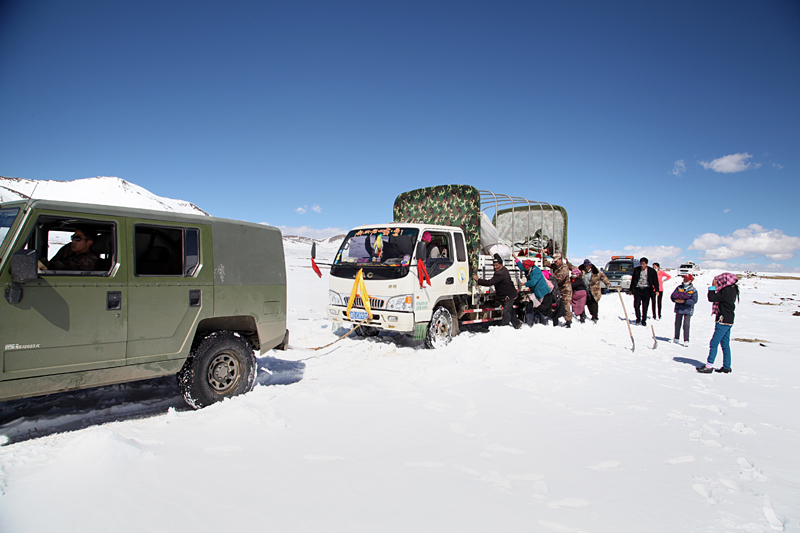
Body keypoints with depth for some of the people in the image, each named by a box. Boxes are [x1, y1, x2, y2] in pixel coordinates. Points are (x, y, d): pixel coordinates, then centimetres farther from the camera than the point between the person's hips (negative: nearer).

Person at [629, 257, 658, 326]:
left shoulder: (651, 271, 2)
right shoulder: (636, 270, 5)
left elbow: (655, 281, 4)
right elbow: (633, 280, 13)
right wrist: (631, 289, 14)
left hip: (646, 290, -1)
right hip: (637, 289, 1)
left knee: (645, 307, 4)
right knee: (636, 305, -9)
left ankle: (643, 320, 18)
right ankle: (638, 318, 11)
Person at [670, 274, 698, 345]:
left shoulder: (693, 290, -4)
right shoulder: (679, 288, 6)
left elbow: (694, 300, -14)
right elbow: (672, 296, 6)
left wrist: (684, 301, -25)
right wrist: (675, 300, -16)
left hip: (688, 310, -3)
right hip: (679, 309, 3)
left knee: (686, 325, -10)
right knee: (677, 324, 12)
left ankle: (686, 340, -5)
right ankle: (676, 338, 25)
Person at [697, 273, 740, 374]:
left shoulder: (726, 291, -19)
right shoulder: (732, 290, 11)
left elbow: (711, 298, -22)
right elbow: (718, 297, 18)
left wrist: (712, 287, -10)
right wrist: (715, 287, 8)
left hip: (723, 322, -10)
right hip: (728, 321, 10)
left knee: (714, 343, -8)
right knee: (725, 344, 14)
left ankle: (709, 366, -8)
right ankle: (726, 367, 20)